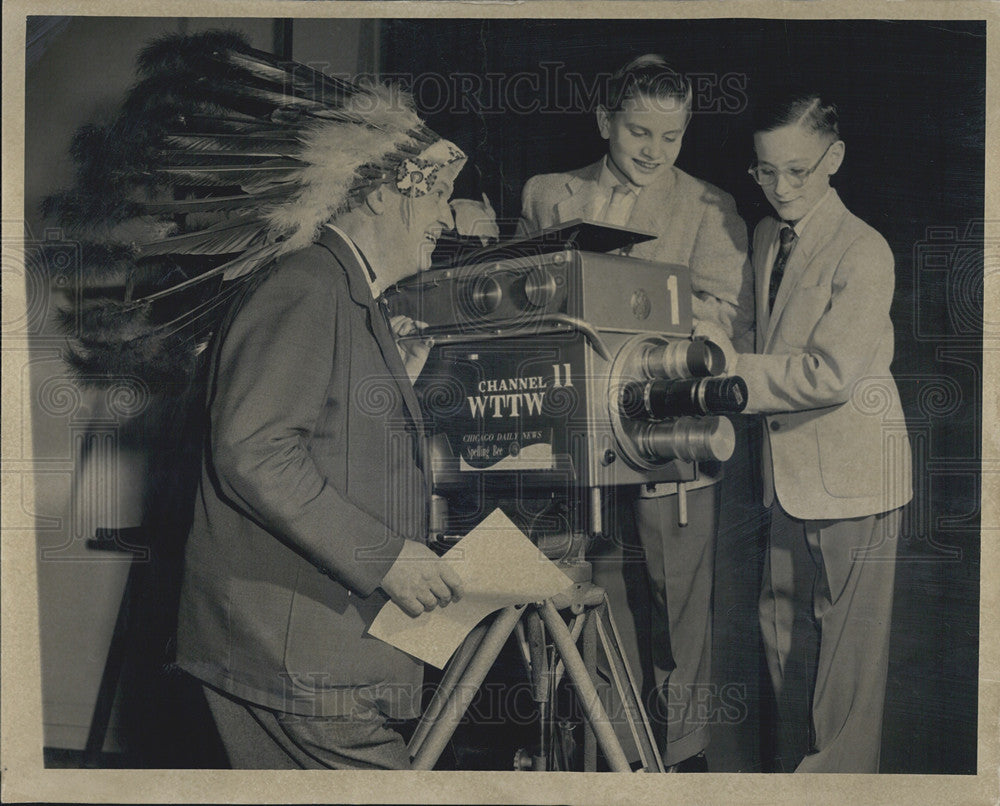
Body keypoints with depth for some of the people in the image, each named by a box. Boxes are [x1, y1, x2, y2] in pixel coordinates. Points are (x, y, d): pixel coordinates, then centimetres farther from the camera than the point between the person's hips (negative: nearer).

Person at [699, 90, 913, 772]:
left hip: (852, 472, -7)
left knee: (849, 644, 3)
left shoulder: (864, 252, -14)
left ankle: (839, 772, 16)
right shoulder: (767, 237, 10)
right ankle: (794, 767, 30)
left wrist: (737, 375, -18)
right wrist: (728, 359, 2)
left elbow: (830, 375, -21)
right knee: (784, 628, 15)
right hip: (791, 469, 8)